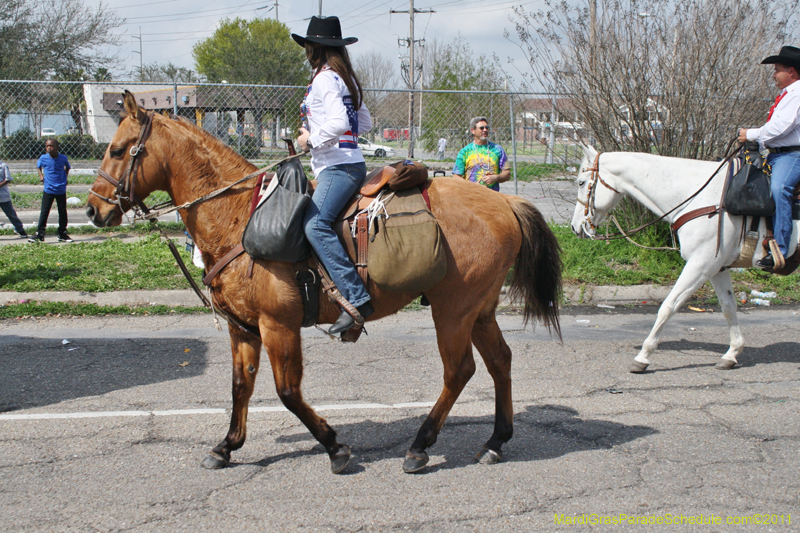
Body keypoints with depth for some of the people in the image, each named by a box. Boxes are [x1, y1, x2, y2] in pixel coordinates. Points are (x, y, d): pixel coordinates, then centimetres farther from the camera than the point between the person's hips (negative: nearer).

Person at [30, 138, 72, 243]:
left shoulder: (63, 158, -5)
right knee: (44, 213, -1)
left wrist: (65, 177, 4)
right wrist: (41, 175, 4)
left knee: (63, 213, 8)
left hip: (61, 190, 1)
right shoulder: (43, 158, -6)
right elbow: (38, 166, 17)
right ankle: (39, 234, 4)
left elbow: (67, 168, 16)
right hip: (48, 190, -1)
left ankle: (62, 234, 18)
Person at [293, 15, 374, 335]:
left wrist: (312, 140, -9)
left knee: (315, 224, -27)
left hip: (338, 166, -11)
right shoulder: (345, 78, 20)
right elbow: (365, 123, 27)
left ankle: (356, 298, -37)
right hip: (348, 162, 11)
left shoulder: (324, 78, -9)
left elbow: (338, 122, -24)